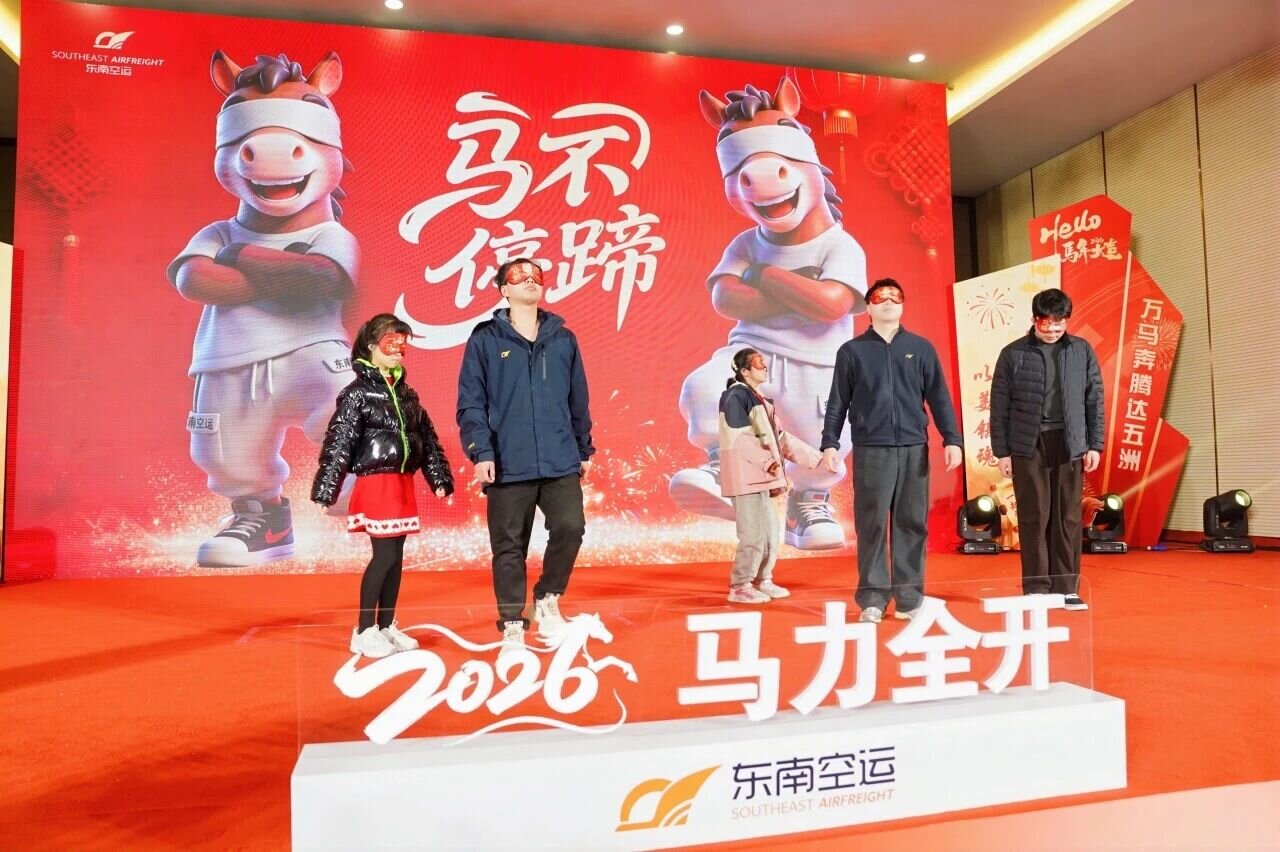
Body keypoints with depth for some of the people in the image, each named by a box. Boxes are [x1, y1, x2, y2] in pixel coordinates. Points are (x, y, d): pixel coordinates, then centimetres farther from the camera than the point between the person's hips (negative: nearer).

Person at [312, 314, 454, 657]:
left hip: (403, 482, 7)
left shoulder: (406, 394, 13)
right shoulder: (357, 393, -7)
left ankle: (386, 626, 20)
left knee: (396, 557, 9)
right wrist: (324, 492, -15)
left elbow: (428, 439, 16)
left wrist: (440, 478, 11)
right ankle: (363, 631, 4)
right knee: (384, 556, -8)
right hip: (376, 483, -7)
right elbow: (337, 444, -11)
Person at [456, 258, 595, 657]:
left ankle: (547, 600, 13)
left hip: (561, 462, 2)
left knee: (570, 527, -12)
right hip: (508, 465, -2)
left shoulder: (563, 339, 12)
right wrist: (481, 452, -11)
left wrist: (584, 450, 16)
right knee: (509, 547, 3)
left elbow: (578, 400, 16)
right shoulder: (485, 340, 2)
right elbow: (470, 403, -2)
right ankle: (512, 626, 17)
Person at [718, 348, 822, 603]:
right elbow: (740, 438, -20)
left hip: (760, 476, 10)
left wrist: (814, 456, 16)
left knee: (771, 530, 13)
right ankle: (739, 587, 0)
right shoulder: (736, 396, -11)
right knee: (754, 533, -9)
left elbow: (779, 436, 19)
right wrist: (767, 461, -25)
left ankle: (763, 581, 24)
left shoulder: (759, 399, 19)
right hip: (745, 475, -10)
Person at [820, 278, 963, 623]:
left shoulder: (921, 348, 10)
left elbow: (939, 398, 7)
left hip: (913, 449, 2)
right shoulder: (852, 351, 7)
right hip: (870, 450, -1)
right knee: (871, 525, -1)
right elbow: (838, 402, 5)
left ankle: (909, 596, 11)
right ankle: (872, 597, 5)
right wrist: (830, 444, -3)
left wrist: (951, 440, -1)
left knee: (912, 524, 4)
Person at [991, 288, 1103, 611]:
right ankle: (1036, 589, 10)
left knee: (1068, 517, 5)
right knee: (1034, 518, 2)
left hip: (1070, 445, 2)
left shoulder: (1082, 350, 7)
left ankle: (1066, 588, 14)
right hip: (1028, 445, -2)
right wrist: (1001, 451, -2)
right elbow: (1000, 405, 1)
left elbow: (1094, 400, 8)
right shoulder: (1013, 354, 1)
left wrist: (1095, 445, 4)